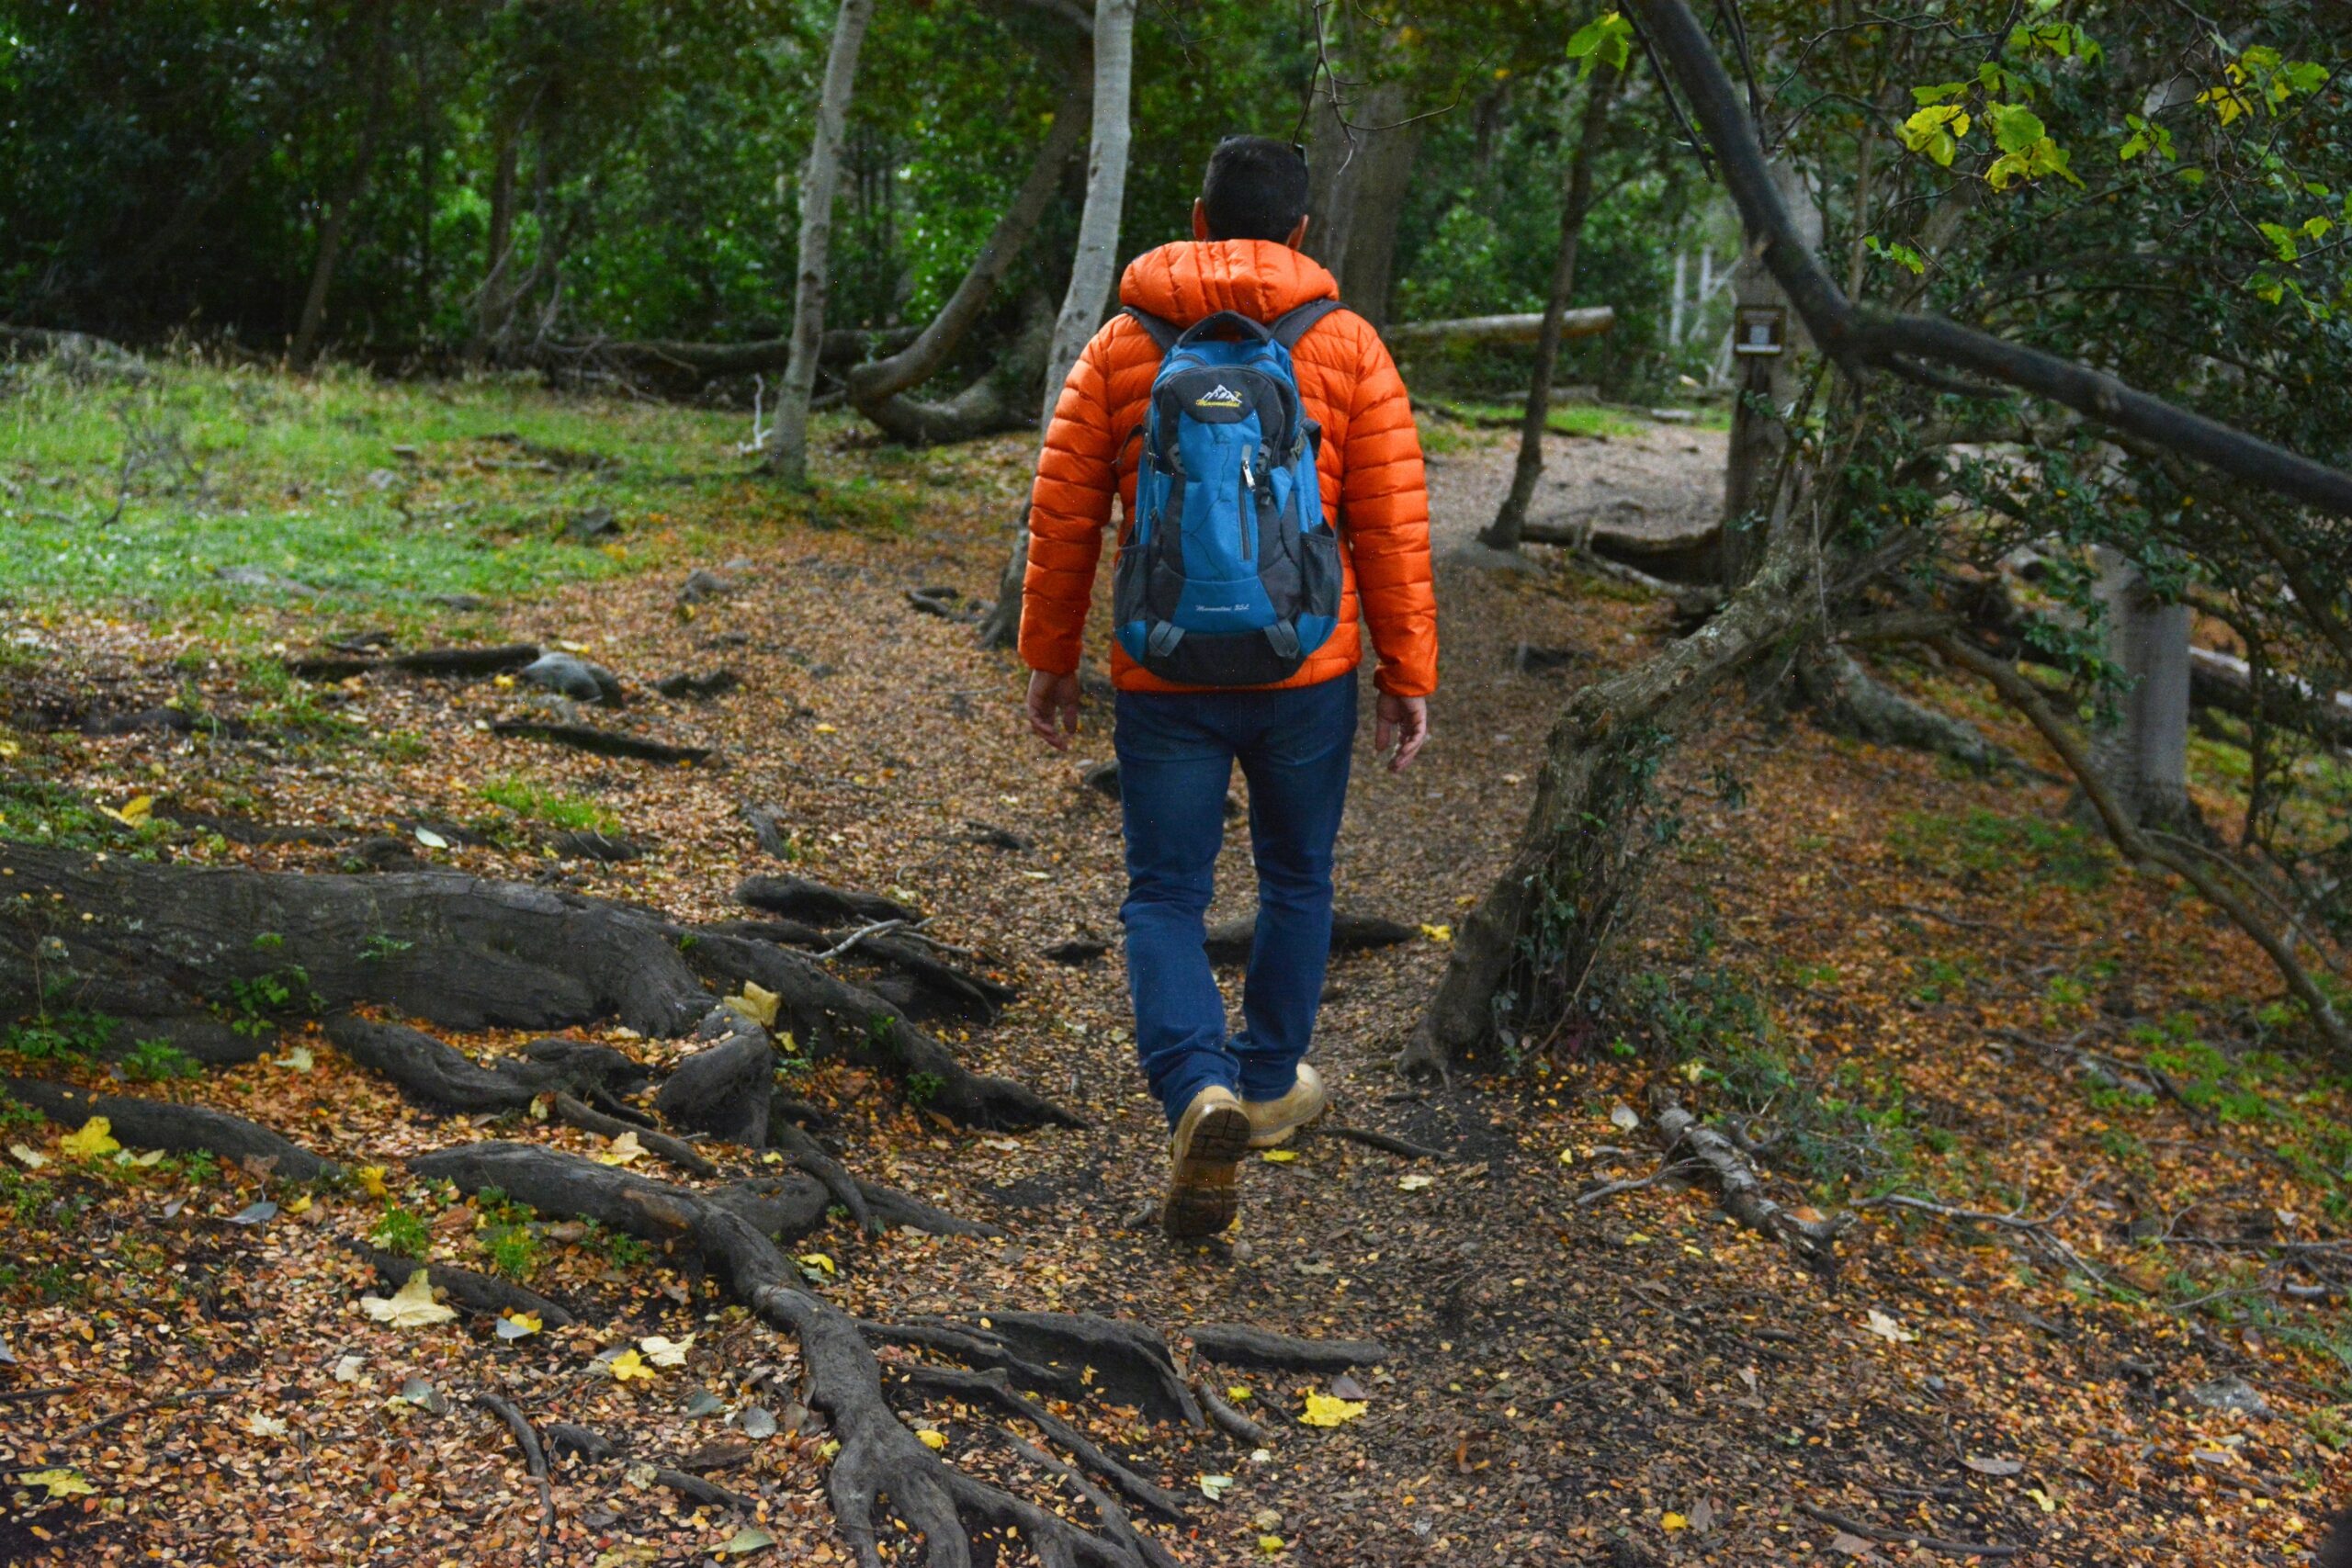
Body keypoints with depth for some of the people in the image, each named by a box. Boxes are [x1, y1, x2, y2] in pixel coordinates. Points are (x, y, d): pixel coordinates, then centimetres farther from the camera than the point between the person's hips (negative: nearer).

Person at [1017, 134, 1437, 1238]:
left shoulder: (1121, 346, 1)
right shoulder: (1347, 347, -1)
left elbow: (1061, 518, 1)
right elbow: (1392, 528, -3)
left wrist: (1049, 662, 10)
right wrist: (1408, 677, 2)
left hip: (1163, 681, 0)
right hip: (1306, 674, 0)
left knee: (1163, 899, 7)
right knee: (1295, 881, 20)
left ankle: (1199, 1092, -15)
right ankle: (1270, 1083, 33)